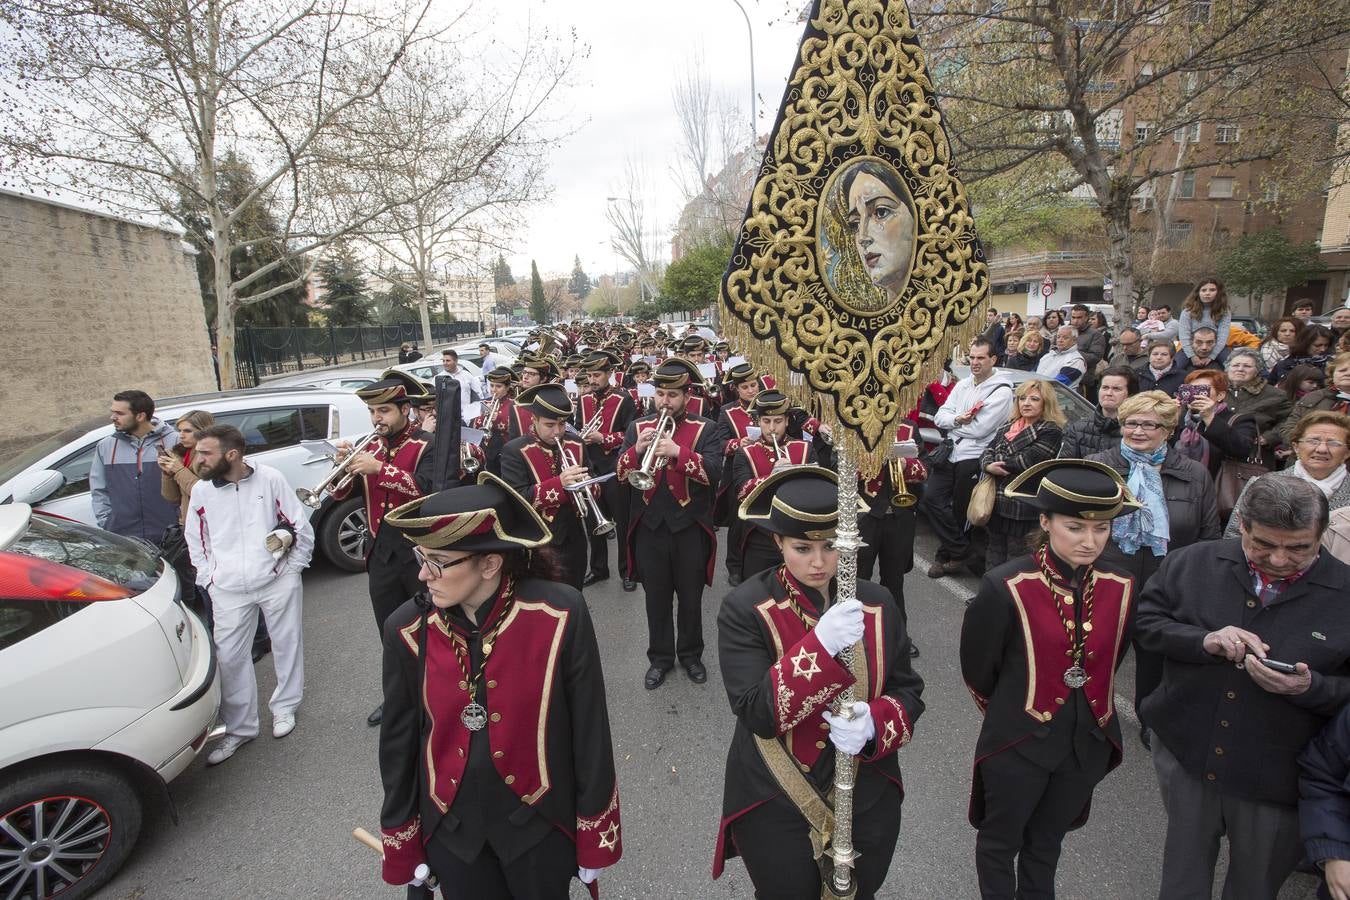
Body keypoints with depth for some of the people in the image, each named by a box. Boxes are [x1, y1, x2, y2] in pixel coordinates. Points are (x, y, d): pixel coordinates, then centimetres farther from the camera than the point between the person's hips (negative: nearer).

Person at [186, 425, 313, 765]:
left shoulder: (270, 479, -6)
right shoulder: (201, 490, 2)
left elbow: (302, 526, 0)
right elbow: (194, 540, 15)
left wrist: (291, 569, 1)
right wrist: (209, 578, 7)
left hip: (277, 581, -2)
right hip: (228, 590, 2)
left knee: (287, 645, 10)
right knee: (229, 657, 4)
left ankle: (284, 708, 32)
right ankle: (239, 728, 20)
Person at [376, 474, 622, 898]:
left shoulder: (560, 614, -22)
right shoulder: (407, 630, -14)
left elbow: (590, 732, -13)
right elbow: (399, 740, 0)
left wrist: (596, 838, -5)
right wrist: (402, 844, 7)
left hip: (539, 823, -2)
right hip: (450, 830, 2)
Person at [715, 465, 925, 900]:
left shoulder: (876, 603, -6)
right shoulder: (744, 609, -19)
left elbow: (908, 691, 0)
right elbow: (756, 714, -25)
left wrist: (874, 724, -22)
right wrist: (820, 645, -37)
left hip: (868, 803, 4)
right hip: (775, 810, -3)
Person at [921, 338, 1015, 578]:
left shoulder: (1002, 391, -7)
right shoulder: (963, 385, 13)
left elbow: (979, 429, -17)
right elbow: (940, 417, 6)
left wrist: (953, 422, -3)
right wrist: (957, 419, -14)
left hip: (973, 458, -6)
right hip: (949, 452, 6)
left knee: (960, 512, 3)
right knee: (931, 498, -2)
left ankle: (954, 553, 20)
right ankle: (958, 550, 9)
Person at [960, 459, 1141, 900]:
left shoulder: (1121, 587, -9)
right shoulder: (1006, 587, -23)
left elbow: (1109, 661, 9)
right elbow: (977, 669, -9)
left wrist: (1083, 705, 13)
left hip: (1088, 743, 4)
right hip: (1018, 742, -3)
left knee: (1046, 845, 25)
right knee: (1000, 842, 19)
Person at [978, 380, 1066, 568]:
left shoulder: (1051, 431, -9)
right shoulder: (1009, 425, 13)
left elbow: (1026, 461, -19)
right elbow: (987, 451, 7)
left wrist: (995, 462, -7)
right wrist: (989, 466, -15)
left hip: (1022, 509, -7)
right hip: (996, 502, 7)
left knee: (1016, 558, 3)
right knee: (994, 552, 17)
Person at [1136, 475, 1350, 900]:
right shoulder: (1193, 563, -7)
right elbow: (1145, 622, -4)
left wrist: (1310, 687, -25)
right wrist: (1204, 640, -21)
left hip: (1277, 783, 0)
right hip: (1186, 756, 1)